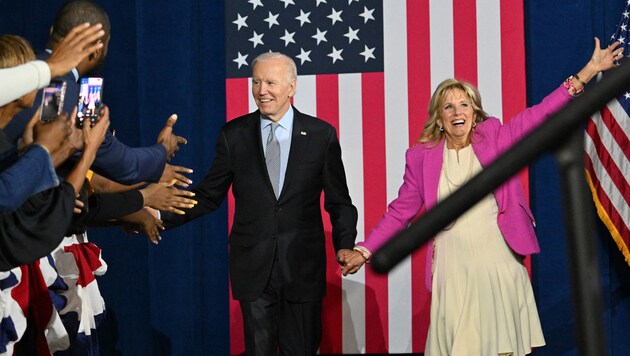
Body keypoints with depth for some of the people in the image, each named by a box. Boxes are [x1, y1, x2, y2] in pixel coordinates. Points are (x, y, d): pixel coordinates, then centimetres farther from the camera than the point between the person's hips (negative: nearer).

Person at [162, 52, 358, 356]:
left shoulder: (321, 134, 1)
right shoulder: (234, 134, 3)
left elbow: (338, 201, 3)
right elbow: (208, 195, 6)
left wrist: (344, 246, -12)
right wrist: (161, 217, -7)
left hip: (303, 267, -1)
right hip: (253, 269, 1)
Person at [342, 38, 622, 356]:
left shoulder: (495, 138, 2)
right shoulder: (422, 156, 2)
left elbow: (541, 115, -3)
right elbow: (400, 211, 7)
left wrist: (587, 72, -10)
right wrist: (365, 251, -1)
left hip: (500, 266, 0)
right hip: (454, 270, 0)